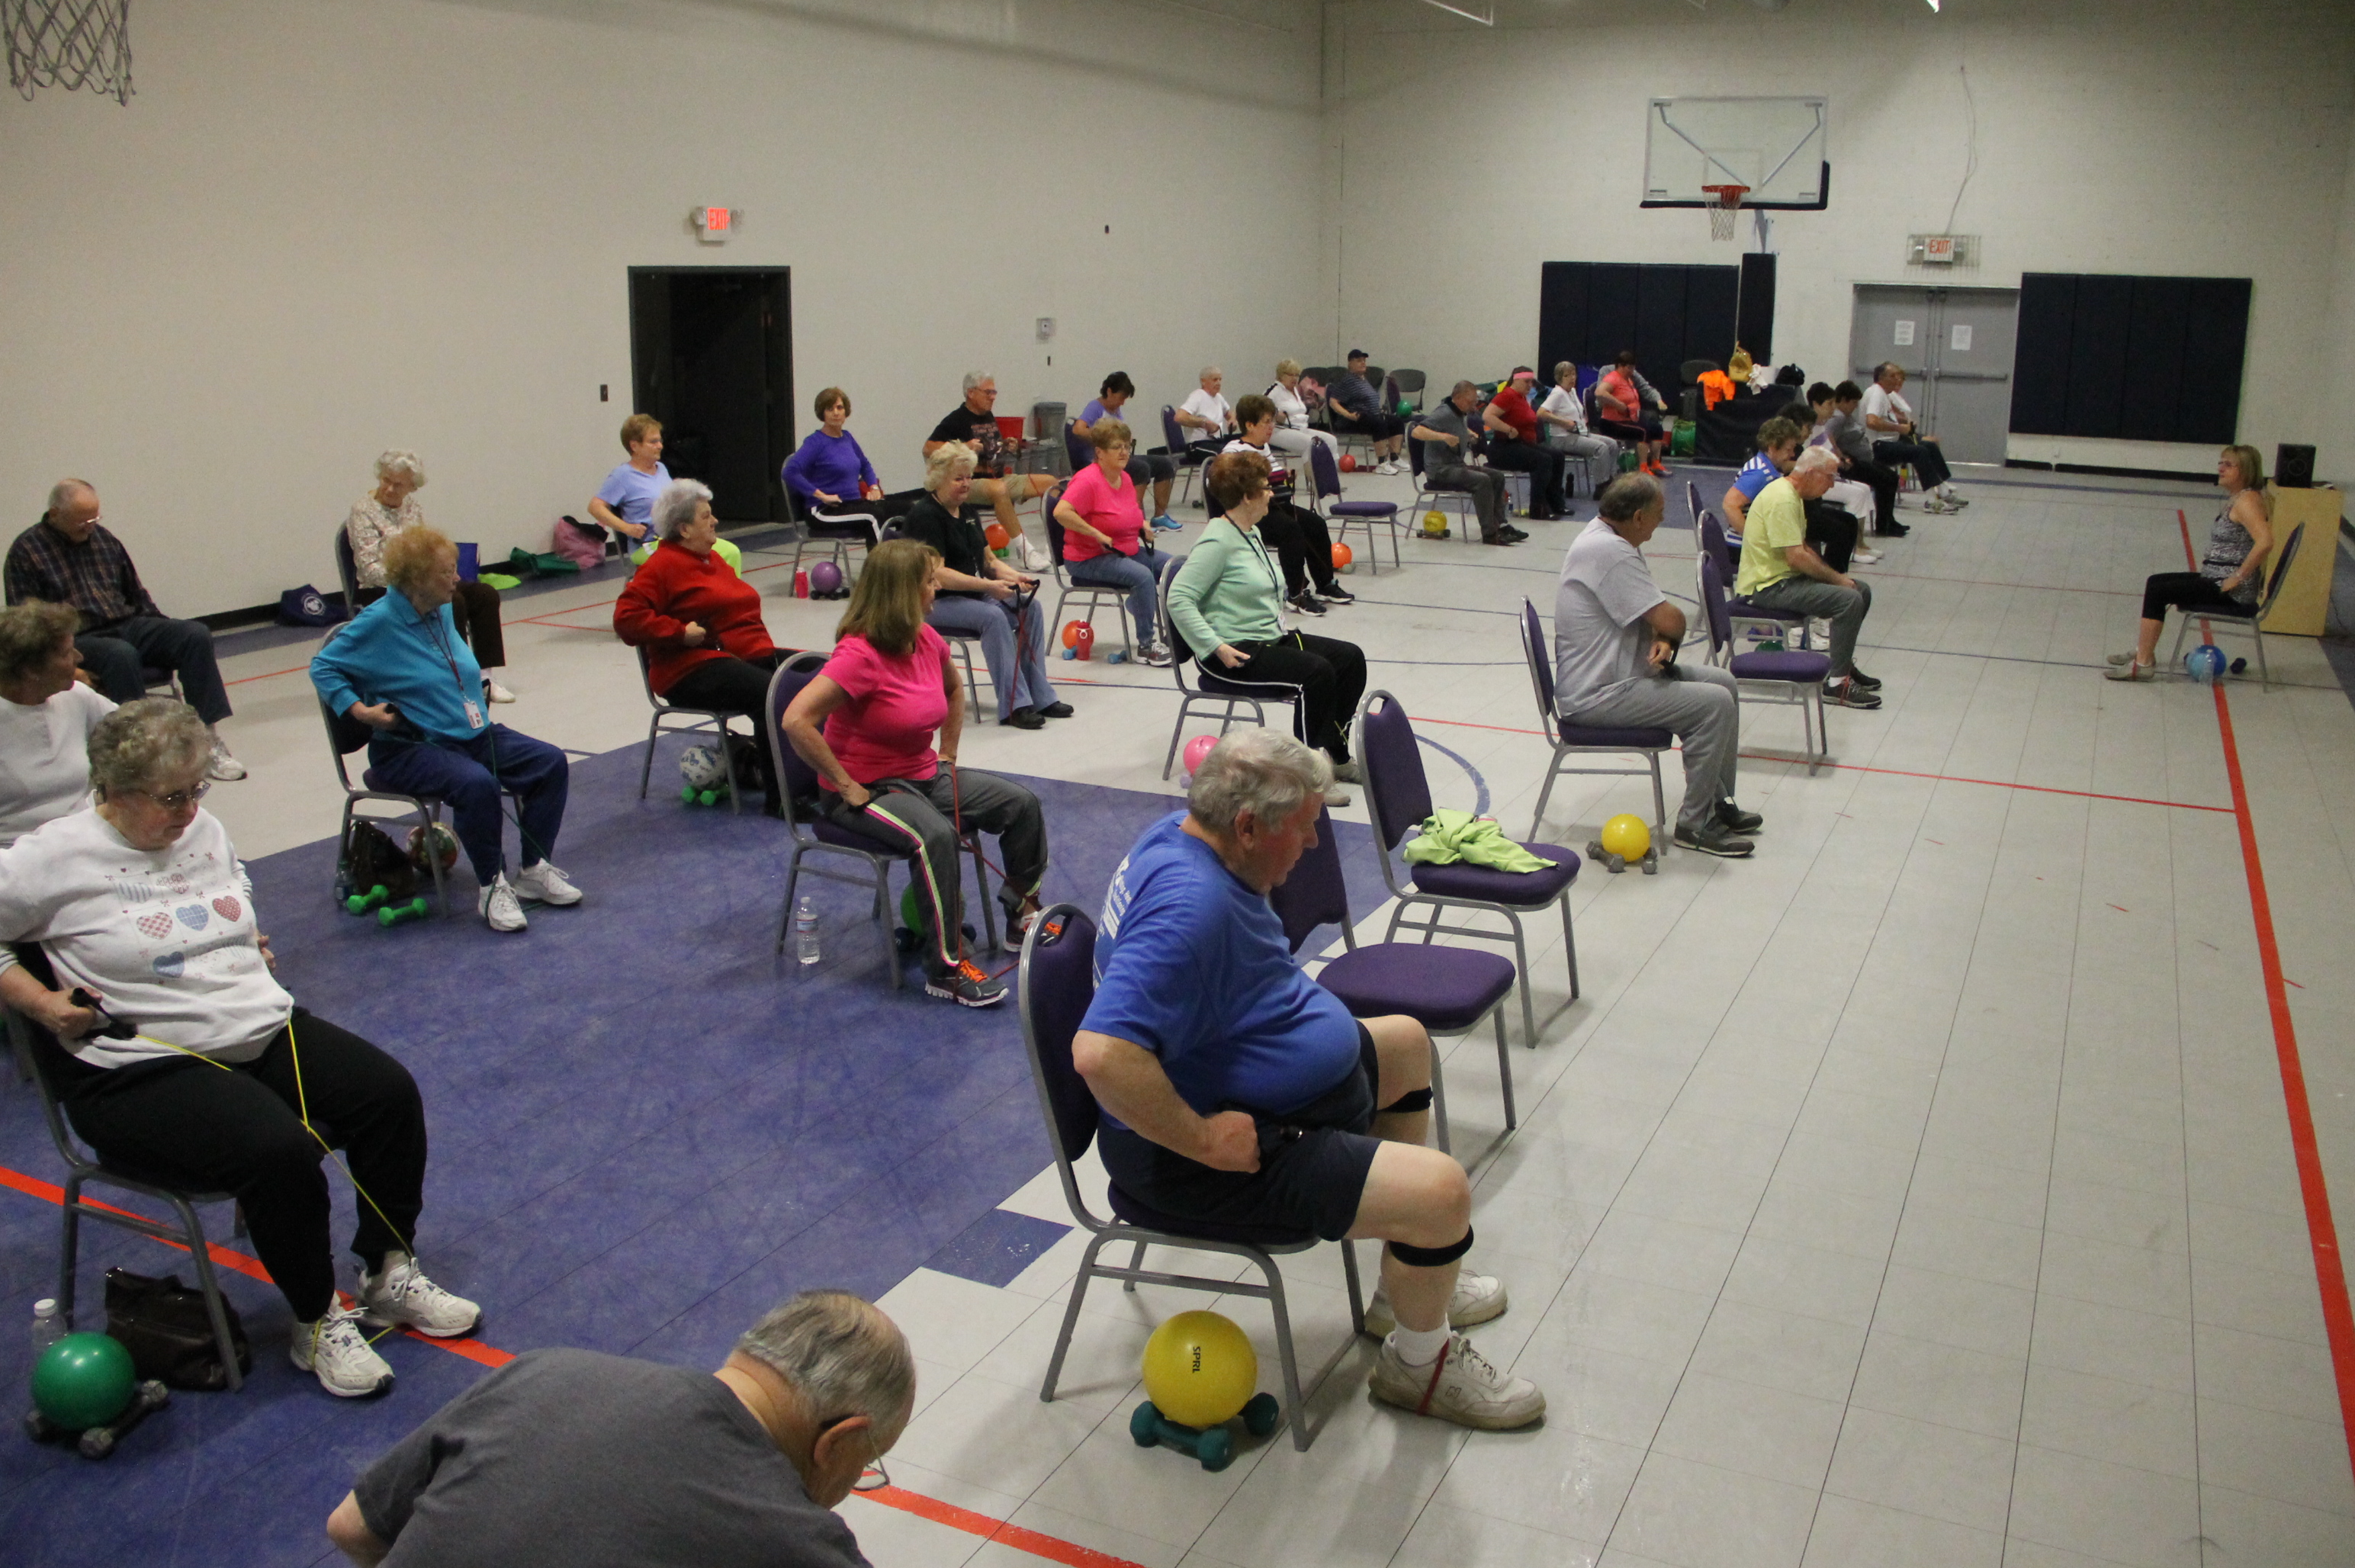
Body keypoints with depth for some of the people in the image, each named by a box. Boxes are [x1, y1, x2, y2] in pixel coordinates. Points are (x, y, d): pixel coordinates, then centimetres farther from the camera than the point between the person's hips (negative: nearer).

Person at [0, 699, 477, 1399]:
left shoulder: (205, 830, 11)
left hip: (266, 1028, 7)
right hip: (144, 1072, -7)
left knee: (390, 1093, -11)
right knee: (281, 1152, -30)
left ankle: (389, 1275, 7)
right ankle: (317, 1325, -7)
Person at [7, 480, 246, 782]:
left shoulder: (103, 538, 16)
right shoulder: (26, 551, 0)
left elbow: (137, 594, 24)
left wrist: (166, 636, 12)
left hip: (129, 624, 6)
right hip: (80, 639, -5)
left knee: (196, 634, -20)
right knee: (122, 655, -39)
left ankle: (210, 739, -25)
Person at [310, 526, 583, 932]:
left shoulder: (443, 611, 9)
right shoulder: (380, 621, -12)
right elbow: (323, 666, -7)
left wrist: (475, 684, 11)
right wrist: (360, 710, -17)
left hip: (471, 733, 8)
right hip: (409, 747, -7)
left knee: (550, 762, -10)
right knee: (477, 783, -35)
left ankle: (535, 869, -2)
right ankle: (491, 886, -19)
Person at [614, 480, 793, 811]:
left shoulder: (713, 558, 24)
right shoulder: (663, 565, -4)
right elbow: (627, 617, -14)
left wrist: (763, 644, 15)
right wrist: (681, 633, -19)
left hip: (750, 655, 9)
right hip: (693, 671, -9)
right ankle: (779, 798, -27)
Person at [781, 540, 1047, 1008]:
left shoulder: (926, 640, 2)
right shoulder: (860, 655, -23)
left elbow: (954, 689, 25)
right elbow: (796, 721, -32)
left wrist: (948, 754, 15)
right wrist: (847, 786, -25)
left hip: (924, 777, 9)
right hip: (866, 790, -9)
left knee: (1021, 804, 2)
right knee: (937, 835, -36)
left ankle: (1022, 914, 20)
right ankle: (946, 969, -26)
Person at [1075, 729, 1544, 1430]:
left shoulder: (1183, 835, 0)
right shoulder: (1190, 905, -32)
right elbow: (1101, 1053, -42)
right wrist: (1201, 1140, -29)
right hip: (1222, 1149, -11)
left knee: (1406, 1043, 27)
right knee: (1441, 1191, -21)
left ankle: (1406, 1286, 37)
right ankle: (1418, 1365, 10)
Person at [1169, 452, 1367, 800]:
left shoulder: (1252, 533, 15)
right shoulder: (1218, 542, -15)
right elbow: (1179, 600, -22)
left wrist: (1280, 623, 17)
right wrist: (1216, 647, -27)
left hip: (1271, 638, 10)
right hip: (1235, 652, -10)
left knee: (1350, 657, 0)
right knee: (1316, 672, -27)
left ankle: (1335, 756, 8)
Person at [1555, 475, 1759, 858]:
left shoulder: (1608, 539, 10)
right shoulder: (1609, 551, -24)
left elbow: (1655, 618, 14)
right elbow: (1670, 620, -23)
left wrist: (1663, 640, -8)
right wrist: (1670, 637, 0)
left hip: (1615, 674, 11)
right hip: (1597, 695, -11)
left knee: (1722, 682, 13)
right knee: (1715, 704, -17)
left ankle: (1719, 804, 21)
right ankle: (1694, 824, -7)